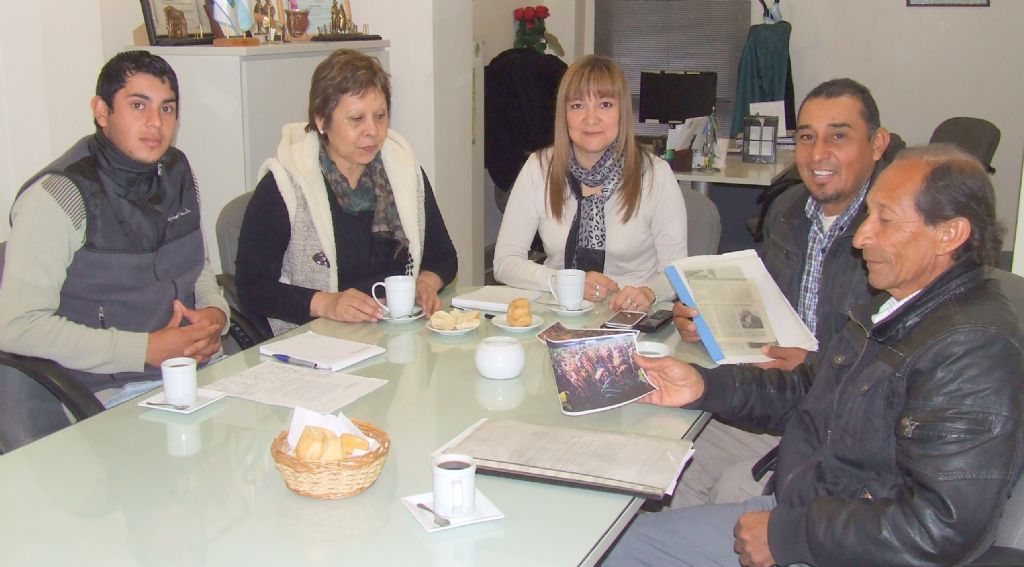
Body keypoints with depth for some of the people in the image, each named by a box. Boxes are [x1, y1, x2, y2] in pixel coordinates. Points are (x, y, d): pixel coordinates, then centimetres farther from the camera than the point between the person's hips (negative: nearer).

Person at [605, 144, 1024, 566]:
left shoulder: (974, 348, -24)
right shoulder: (893, 309, 8)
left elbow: (942, 527, -29)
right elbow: (810, 389, 17)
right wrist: (705, 386, 2)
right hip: (795, 508, 9)